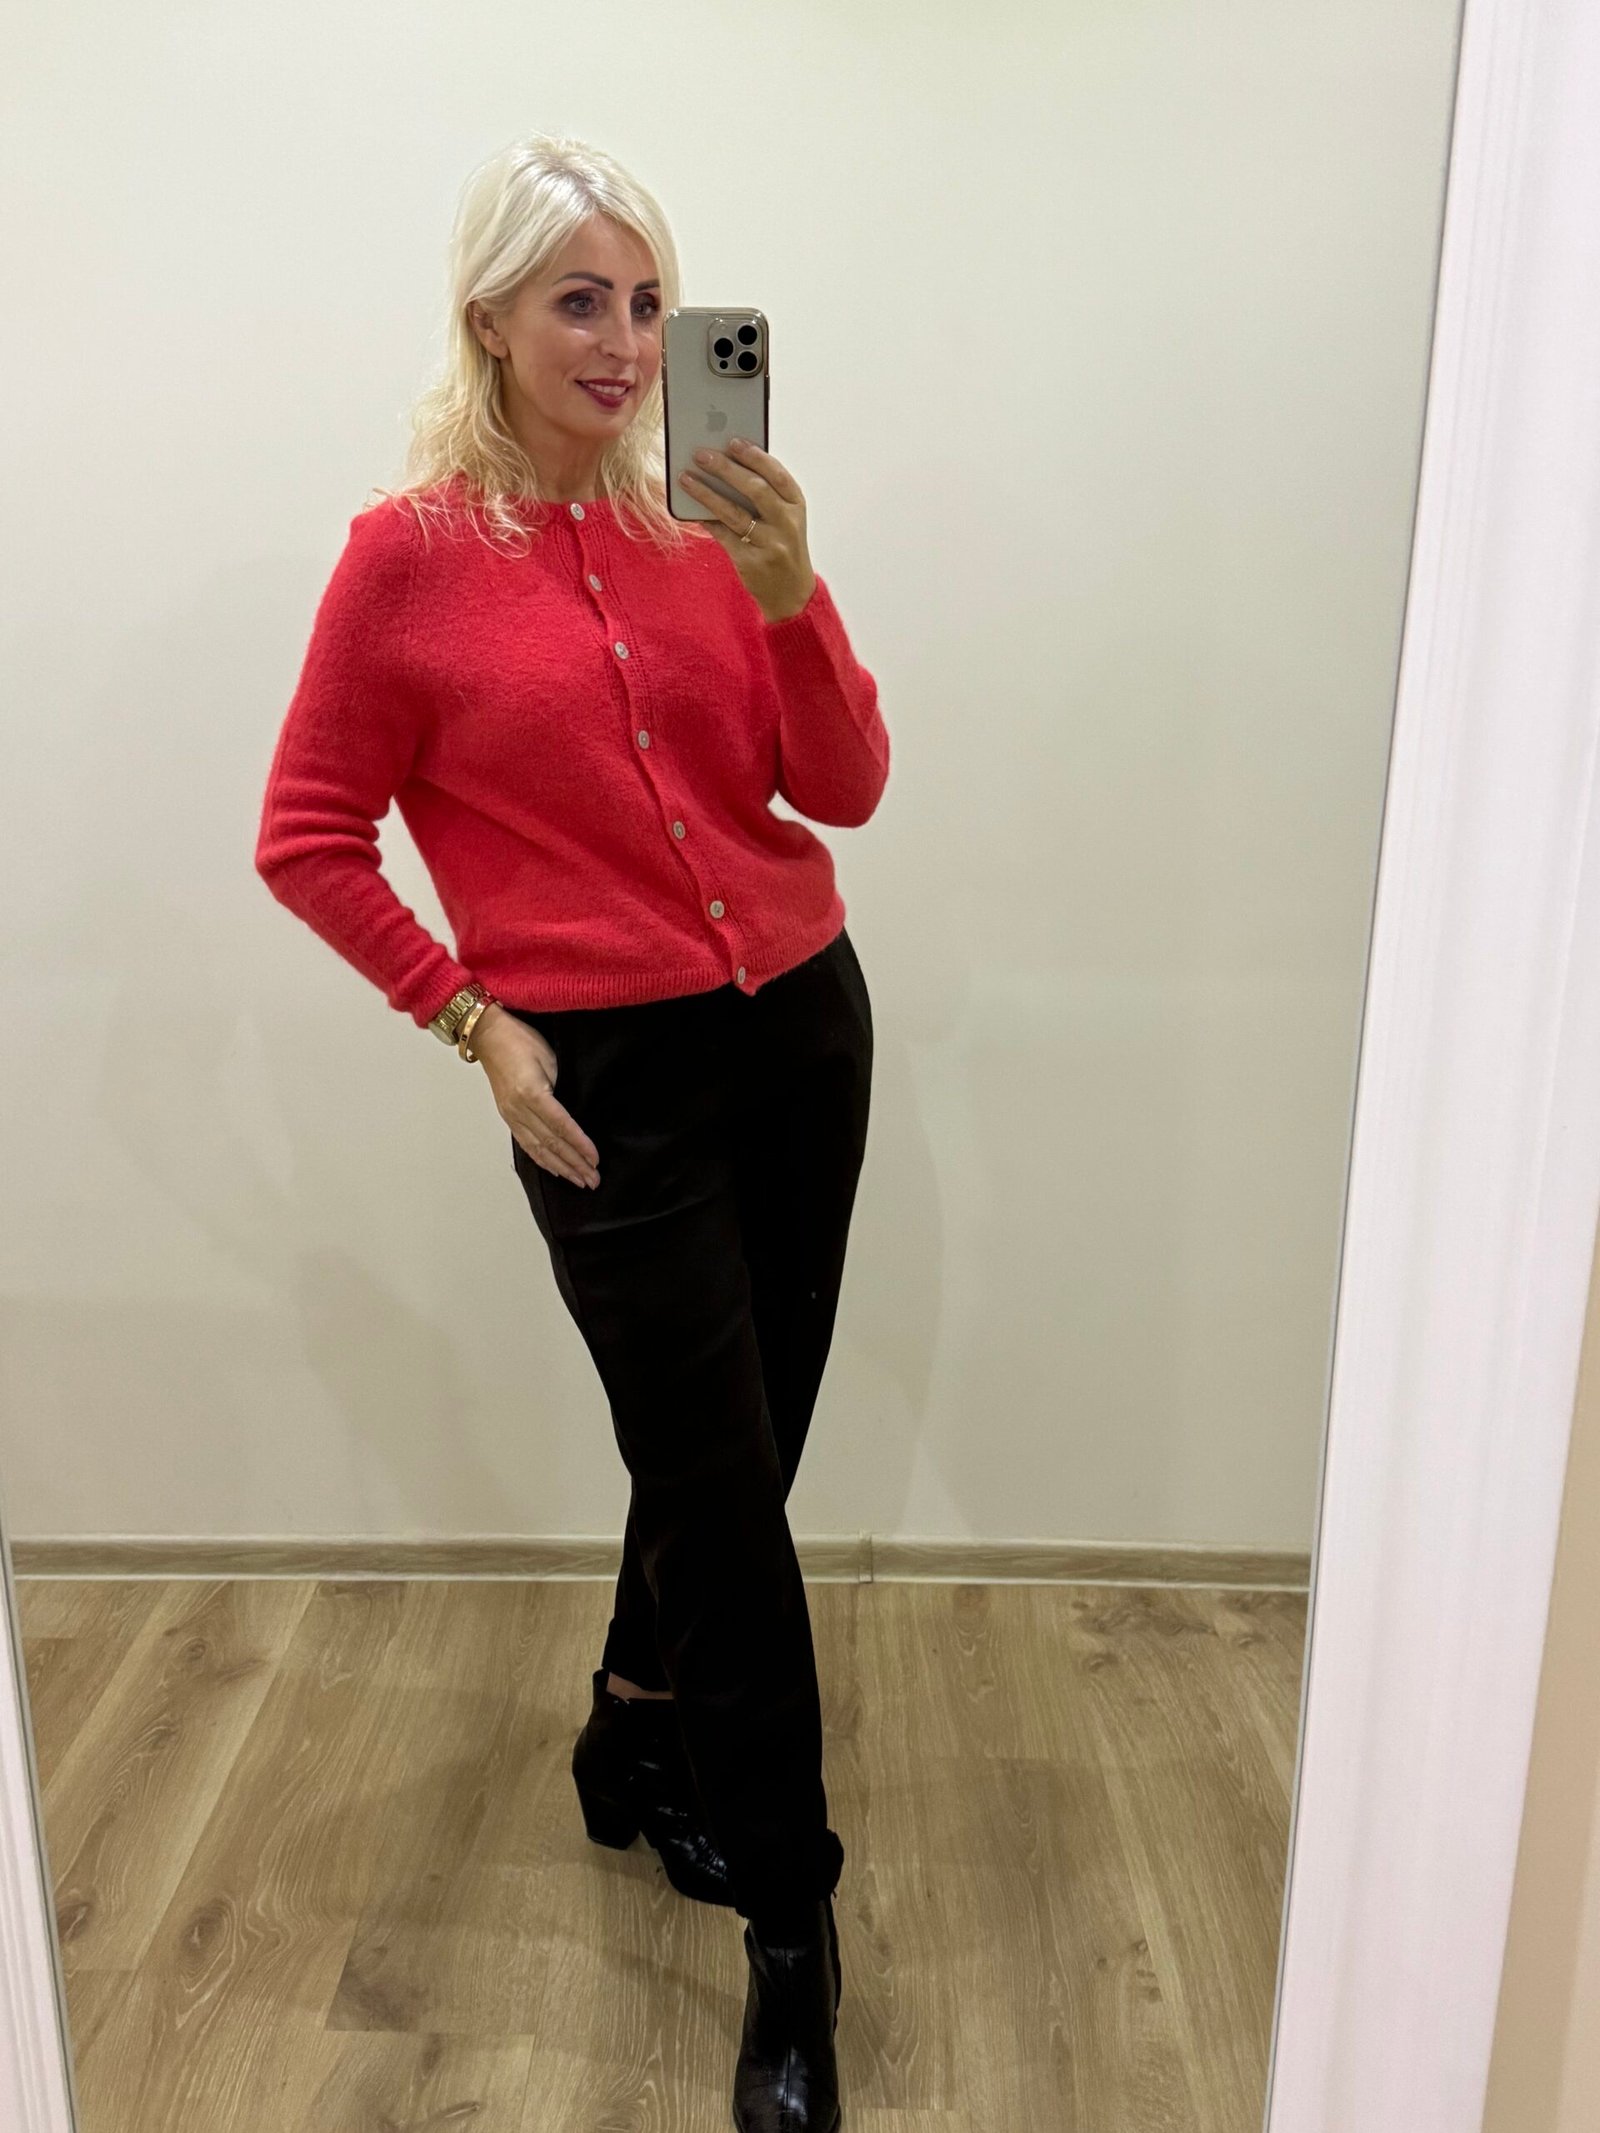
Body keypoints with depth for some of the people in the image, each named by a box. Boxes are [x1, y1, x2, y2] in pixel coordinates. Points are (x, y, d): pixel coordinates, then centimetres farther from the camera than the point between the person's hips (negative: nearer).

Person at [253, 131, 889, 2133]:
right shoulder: (412, 555, -5)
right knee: (720, 1486, 0)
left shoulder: (710, 524, 6)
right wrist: (472, 1018, -6)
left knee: (739, 1457, 15)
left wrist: (789, 589, -14)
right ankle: (792, 1936, 20)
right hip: (610, 1076, -5)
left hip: (803, 1024, 5)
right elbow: (306, 841, 0)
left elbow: (844, 791, 0)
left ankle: (634, 1750, 43)